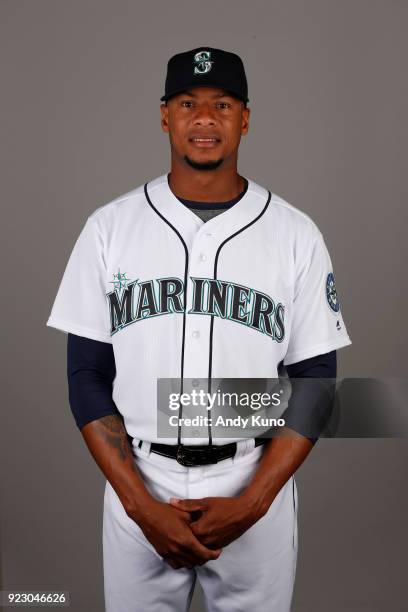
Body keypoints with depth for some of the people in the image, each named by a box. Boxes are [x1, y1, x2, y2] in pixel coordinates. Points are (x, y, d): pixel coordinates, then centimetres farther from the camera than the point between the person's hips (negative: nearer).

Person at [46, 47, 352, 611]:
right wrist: (141, 504, -10)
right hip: (137, 485, 1)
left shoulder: (296, 234, -3)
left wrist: (251, 502, -12)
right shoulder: (110, 226, -2)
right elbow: (88, 376, -2)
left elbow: (315, 381, -2)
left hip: (257, 486, 0)